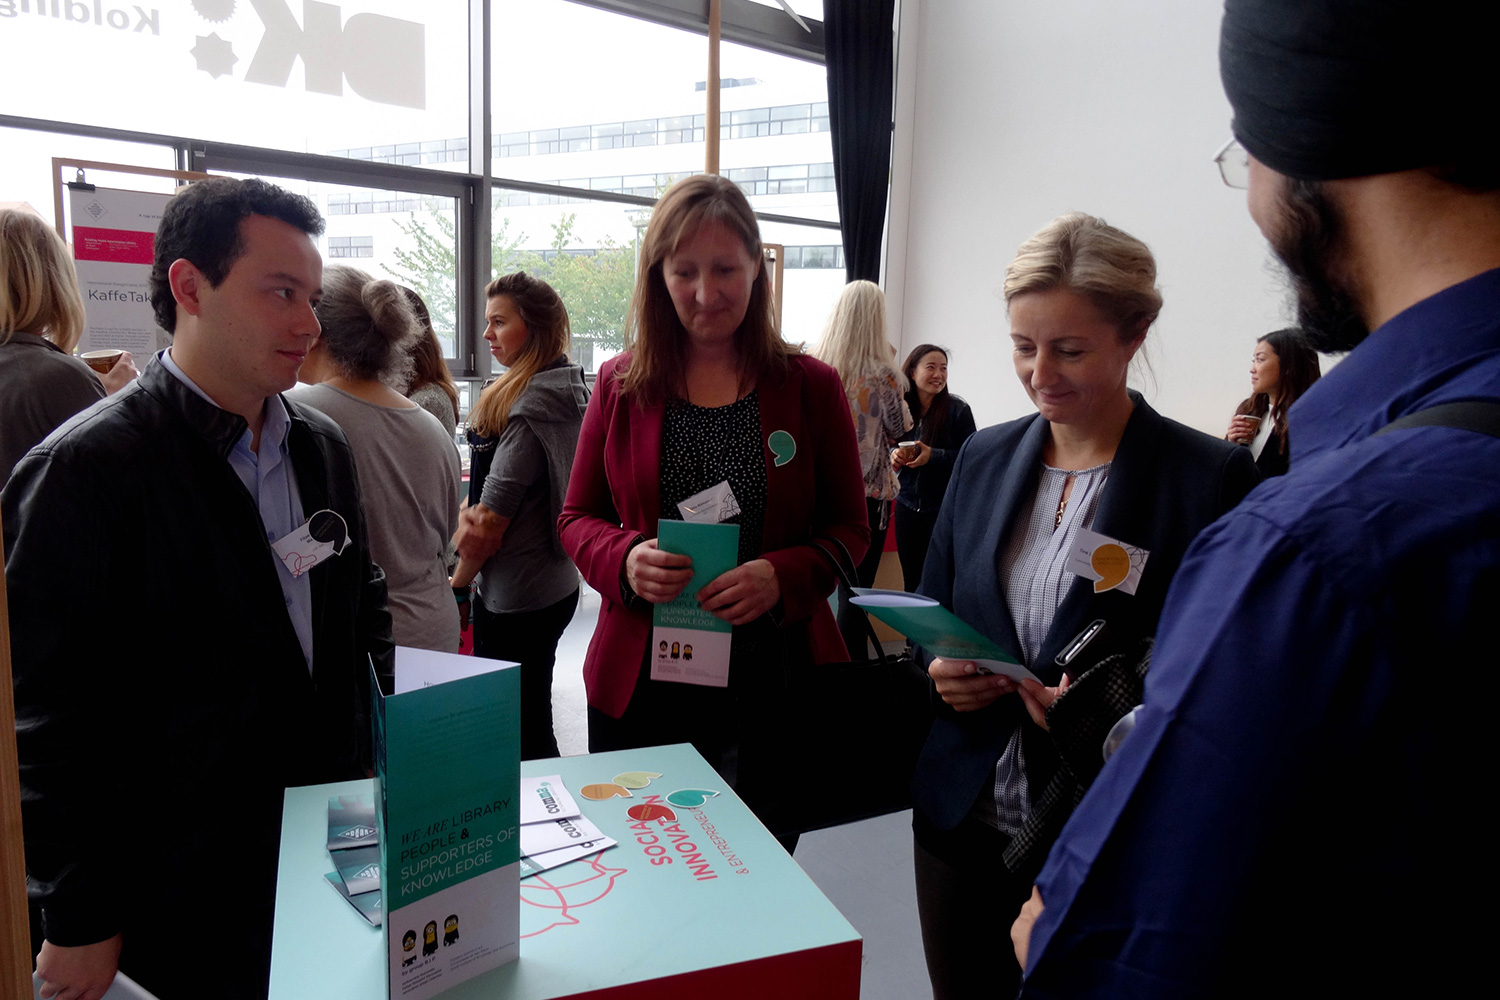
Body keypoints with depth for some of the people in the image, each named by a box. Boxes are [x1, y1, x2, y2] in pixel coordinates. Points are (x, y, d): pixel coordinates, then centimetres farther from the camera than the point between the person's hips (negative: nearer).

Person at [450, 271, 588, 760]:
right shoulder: (568, 391, 10)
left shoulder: (531, 405, -20)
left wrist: (458, 581, -3)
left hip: (517, 598, -10)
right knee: (532, 723, 20)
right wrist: (467, 523, -9)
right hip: (554, 585, 10)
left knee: (522, 733, 3)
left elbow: (495, 514, -17)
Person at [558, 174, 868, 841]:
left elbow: (849, 529, 3)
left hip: (773, 684, -1)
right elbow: (577, 518, 8)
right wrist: (625, 560, -14)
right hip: (640, 680, 1)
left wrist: (782, 577, -17)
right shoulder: (621, 385, 3)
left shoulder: (811, 387, 0)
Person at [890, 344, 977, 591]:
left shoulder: (958, 410, -9)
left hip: (944, 508, -4)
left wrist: (933, 456, -21)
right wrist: (894, 454, -6)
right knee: (911, 581, 13)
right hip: (907, 504, 4)